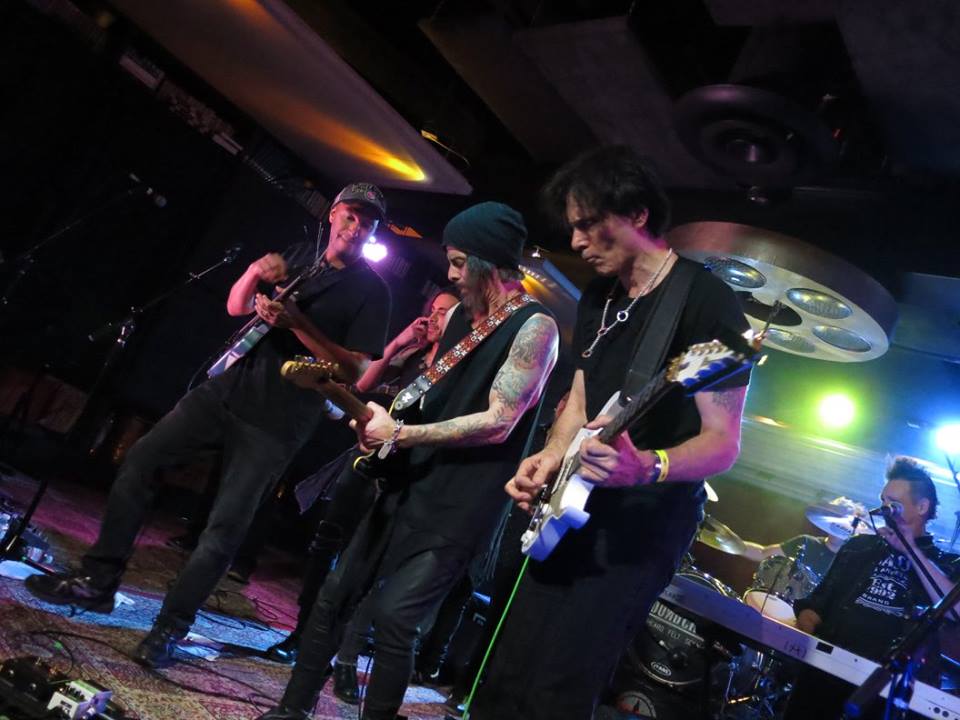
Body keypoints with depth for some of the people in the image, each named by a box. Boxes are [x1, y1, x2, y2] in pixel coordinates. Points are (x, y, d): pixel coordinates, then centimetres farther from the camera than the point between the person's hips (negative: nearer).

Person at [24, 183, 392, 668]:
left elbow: (357, 370, -12)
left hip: (275, 423, -5)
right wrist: (254, 273, -10)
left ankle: (169, 631, 10)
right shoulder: (298, 255, 11)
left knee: (224, 530, -6)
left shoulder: (372, 292, -5)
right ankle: (98, 581, 14)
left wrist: (297, 322, -20)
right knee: (138, 462, 1)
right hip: (228, 388, 6)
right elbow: (236, 307, 12)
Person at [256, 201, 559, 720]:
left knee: (394, 617, -9)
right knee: (336, 593, 11)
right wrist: (377, 417, 1)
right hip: (409, 483, 8)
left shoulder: (533, 327, -14)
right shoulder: (460, 314, 11)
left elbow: (497, 423, -20)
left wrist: (398, 434, -18)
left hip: (459, 505, -8)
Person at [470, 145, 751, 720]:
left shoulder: (708, 302, -13)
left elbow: (723, 442, -15)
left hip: (645, 525, -7)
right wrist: (549, 461, -2)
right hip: (571, 511, 8)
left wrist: (648, 468, -34)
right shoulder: (598, 298, 10)